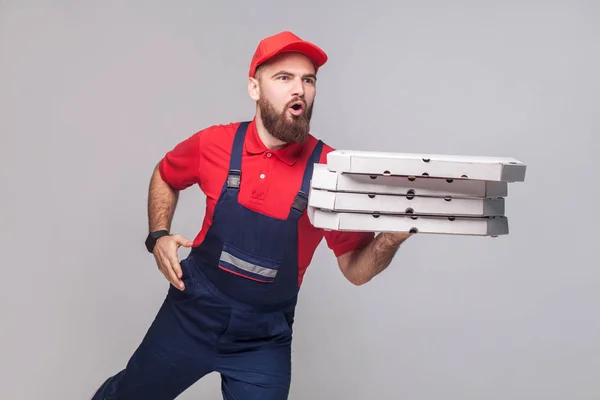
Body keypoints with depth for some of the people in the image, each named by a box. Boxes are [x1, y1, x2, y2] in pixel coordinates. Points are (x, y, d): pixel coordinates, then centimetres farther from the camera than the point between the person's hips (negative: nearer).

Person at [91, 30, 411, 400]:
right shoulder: (214, 144, -11)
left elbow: (355, 270, -7)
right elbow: (165, 178, 12)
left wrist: (388, 240, -26)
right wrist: (159, 237, -2)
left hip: (264, 338, -2)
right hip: (192, 311, 2)